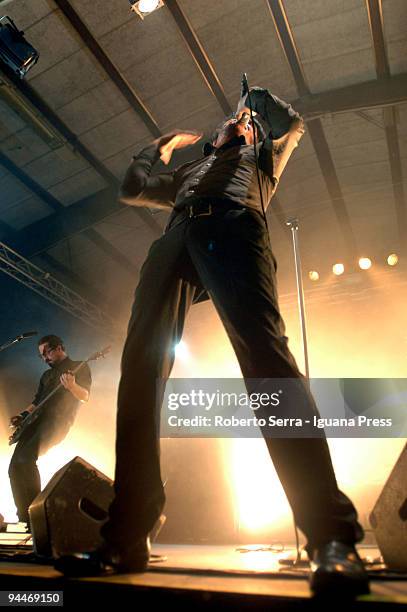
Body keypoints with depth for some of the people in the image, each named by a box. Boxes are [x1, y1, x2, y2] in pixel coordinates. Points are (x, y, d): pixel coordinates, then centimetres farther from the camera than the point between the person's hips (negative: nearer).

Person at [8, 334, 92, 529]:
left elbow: (85, 396, -6)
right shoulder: (47, 375, 27)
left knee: (25, 458, -24)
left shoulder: (80, 367, 6)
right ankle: (26, 518, 4)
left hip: (57, 421, -8)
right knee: (15, 467, -3)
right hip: (37, 420, 8)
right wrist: (23, 415, 9)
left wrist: (72, 386, -26)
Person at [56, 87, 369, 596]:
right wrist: (165, 144, 49)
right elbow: (132, 189, 43)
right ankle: (124, 540, -17)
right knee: (140, 368, -17)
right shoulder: (186, 172, 45)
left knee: (264, 351, -28)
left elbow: (293, 124, 28)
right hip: (175, 239, 4)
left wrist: (255, 96, 44)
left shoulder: (260, 158, 40)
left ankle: (333, 538, -33)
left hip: (232, 224, -3)